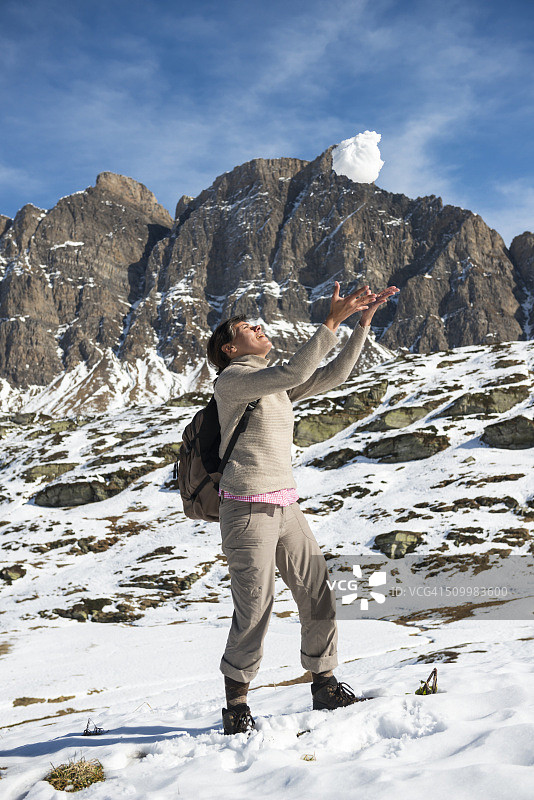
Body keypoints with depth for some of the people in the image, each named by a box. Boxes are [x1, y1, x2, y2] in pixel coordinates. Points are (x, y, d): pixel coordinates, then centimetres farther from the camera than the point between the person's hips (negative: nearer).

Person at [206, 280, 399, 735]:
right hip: (247, 510, -8)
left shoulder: (276, 386, 17)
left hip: (285, 508, 8)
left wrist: (364, 321, 7)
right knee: (254, 610, -3)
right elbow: (292, 372, -21)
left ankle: (325, 687, 24)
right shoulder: (230, 381, -7)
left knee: (319, 595, 8)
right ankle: (236, 706, 14)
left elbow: (334, 374, 14)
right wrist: (333, 320, -21)